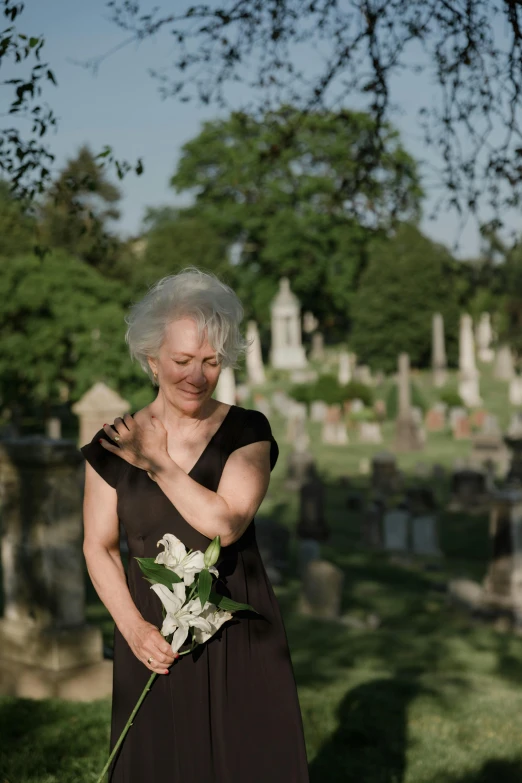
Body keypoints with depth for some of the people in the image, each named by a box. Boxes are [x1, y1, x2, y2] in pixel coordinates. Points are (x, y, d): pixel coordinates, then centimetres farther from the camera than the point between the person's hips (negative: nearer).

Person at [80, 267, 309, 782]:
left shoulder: (247, 431, -5)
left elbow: (225, 522, -18)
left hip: (239, 634, -1)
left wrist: (157, 461, -12)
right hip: (155, 639, 1)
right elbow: (99, 546, 2)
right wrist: (132, 625, -11)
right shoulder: (113, 445, -1)